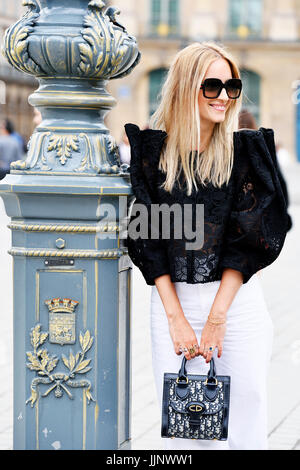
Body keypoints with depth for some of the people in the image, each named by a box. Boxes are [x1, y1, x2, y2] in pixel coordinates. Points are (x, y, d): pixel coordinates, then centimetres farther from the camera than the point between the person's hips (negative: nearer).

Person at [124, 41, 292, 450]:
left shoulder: (246, 150, 1)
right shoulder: (152, 149, 2)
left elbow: (249, 239, -4)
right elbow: (148, 240, -1)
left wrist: (217, 317, -9)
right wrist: (176, 317, -7)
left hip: (238, 299, 0)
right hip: (172, 299, 1)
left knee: (246, 431, 0)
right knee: (181, 430, 1)